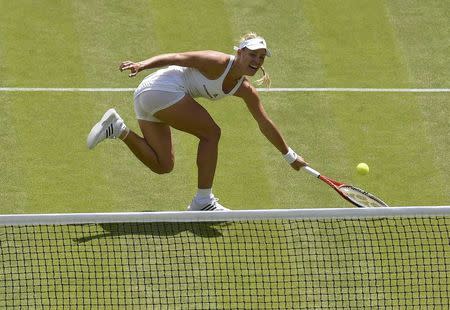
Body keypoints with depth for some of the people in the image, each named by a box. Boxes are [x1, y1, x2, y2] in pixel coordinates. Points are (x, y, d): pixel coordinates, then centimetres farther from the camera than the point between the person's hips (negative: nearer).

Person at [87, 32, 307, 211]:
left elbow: (265, 125, 19)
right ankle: (203, 201, -2)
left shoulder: (245, 90, 10)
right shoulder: (220, 63, -14)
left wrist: (290, 156, 23)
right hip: (163, 89, -9)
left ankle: (119, 129, -1)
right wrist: (142, 65, -32)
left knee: (162, 166, 9)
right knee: (211, 133, -5)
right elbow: (177, 58, -19)